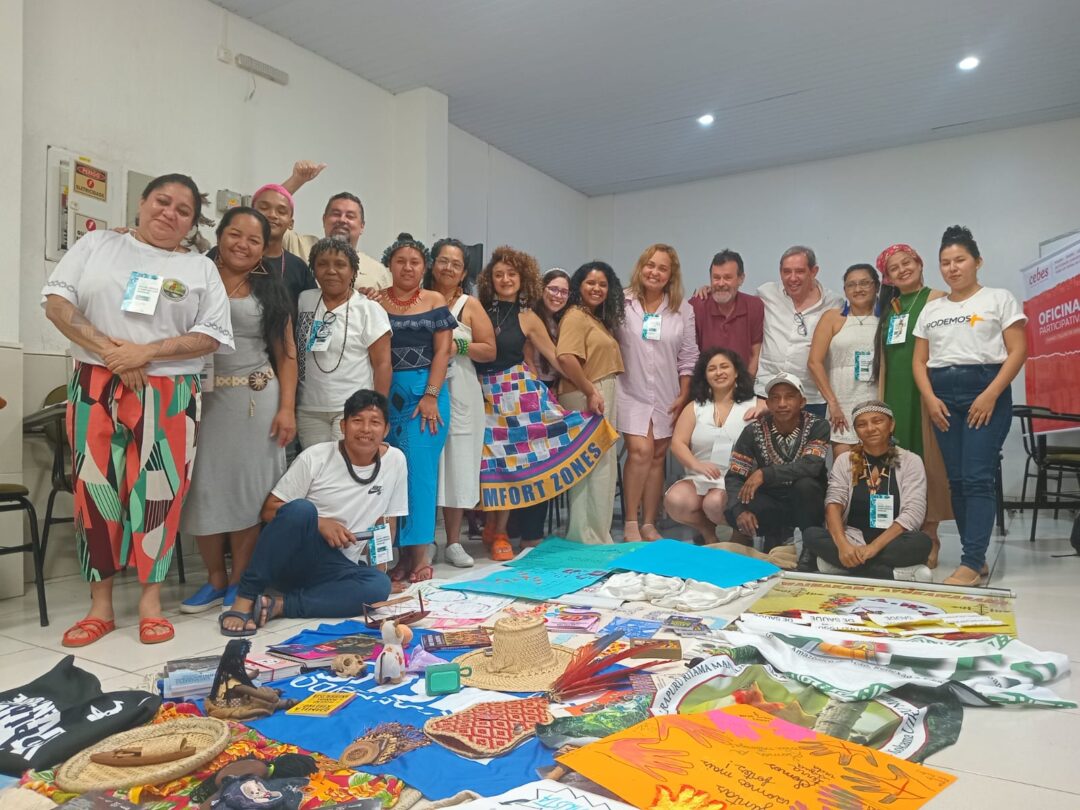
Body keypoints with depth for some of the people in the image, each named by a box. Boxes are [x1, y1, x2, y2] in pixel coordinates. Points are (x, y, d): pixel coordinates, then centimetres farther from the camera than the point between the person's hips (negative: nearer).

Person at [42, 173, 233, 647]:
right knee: (95, 491, 3)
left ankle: (151, 600, 12)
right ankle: (100, 605, 14)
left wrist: (146, 352, -14)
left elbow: (213, 336, -2)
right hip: (95, 389, 1)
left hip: (168, 397, -1)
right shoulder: (96, 245, 10)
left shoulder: (201, 270, 8)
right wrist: (109, 350, -12)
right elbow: (56, 301, 2)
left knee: (158, 495, 0)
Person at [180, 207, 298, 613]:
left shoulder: (270, 290, 9)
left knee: (248, 486, 3)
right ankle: (215, 579, 20)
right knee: (205, 486, 4)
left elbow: (286, 353, 6)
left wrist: (287, 407, -2)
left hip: (256, 399, 0)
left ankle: (240, 581, 16)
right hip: (203, 397, 1)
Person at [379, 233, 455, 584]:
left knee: (421, 469, -7)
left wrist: (431, 396, -9)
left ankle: (421, 555, -1)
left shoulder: (435, 302, 6)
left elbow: (443, 350, 1)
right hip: (386, 394, 2)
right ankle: (403, 553, 11)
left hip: (427, 392, -2)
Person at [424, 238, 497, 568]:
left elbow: (490, 350, 3)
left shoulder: (470, 305, 8)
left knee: (456, 464, 3)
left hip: (459, 394, 0)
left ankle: (453, 542, 13)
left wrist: (458, 346, -10)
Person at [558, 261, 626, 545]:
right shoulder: (576, 316, -10)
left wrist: (603, 394, 9)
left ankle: (597, 533, 25)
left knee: (602, 467, 14)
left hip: (602, 396, 10)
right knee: (592, 467, -6)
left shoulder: (600, 319, 19)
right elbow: (566, 358, -24)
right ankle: (589, 537, 4)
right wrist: (590, 392, -21)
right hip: (585, 397, -10)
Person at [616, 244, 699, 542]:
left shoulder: (682, 309, 4)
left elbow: (688, 356, 6)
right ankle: (630, 524, -2)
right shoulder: (622, 303, -4)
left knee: (658, 456, 7)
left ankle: (649, 524, 17)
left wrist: (683, 396, 3)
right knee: (641, 451, -15)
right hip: (631, 392, -3)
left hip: (666, 395, 3)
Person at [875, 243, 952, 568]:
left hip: (924, 391, -5)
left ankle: (928, 538, 4)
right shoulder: (889, 307, 18)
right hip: (894, 393, 5)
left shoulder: (935, 298, 1)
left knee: (926, 459, -3)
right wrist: (880, 399, 12)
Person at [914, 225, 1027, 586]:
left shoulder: (1000, 299, 5)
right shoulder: (932, 309, 17)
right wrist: (930, 398, -4)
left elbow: (1018, 352, -3)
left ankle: (970, 564, -12)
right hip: (942, 396, 4)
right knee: (956, 480, 3)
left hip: (986, 390, -4)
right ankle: (976, 557, 13)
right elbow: (919, 360, 12)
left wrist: (990, 395, -15)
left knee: (977, 478, -12)